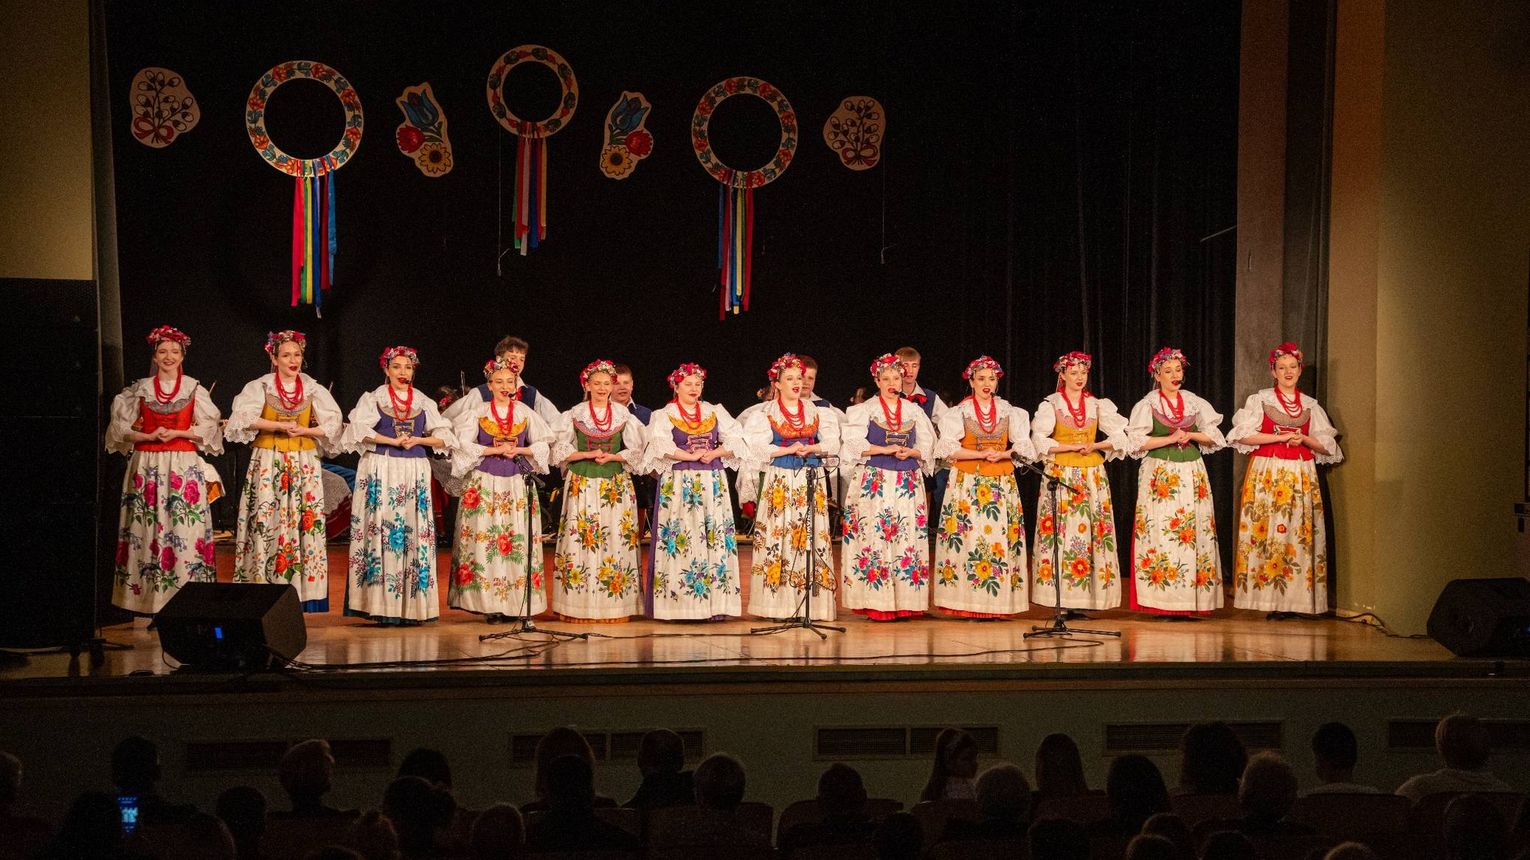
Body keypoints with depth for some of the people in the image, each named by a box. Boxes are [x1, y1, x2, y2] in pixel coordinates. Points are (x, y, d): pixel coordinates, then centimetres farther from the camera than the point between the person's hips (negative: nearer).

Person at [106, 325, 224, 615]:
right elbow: (122, 428, 6)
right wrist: (150, 436, -10)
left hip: (185, 466, -1)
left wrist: (176, 433, -10)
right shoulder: (140, 389, 8)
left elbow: (207, 428, 2)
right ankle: (149, 596, -1)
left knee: (185, 528, -6)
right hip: (147, 466, 1)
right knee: (148, 527, -3)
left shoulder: (194, 389, 6)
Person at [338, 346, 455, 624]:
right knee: (382, 531, -8)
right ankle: (383, 606, -9)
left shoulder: (425, 403, 14)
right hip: (381, 472, -3)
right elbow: (360, 429, -10)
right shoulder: (372, 399, 6)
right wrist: (393, 441, -16)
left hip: (415, 473, 3)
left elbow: (444, 437, 7)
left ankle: (412, 605, 0)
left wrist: (418, 440, -9)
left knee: (415, 534, -2)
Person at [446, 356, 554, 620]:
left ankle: (517, 604, -1)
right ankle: (489, 605, -5)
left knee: (519, 541, -4)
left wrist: (518, 450, -6)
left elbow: (543, 445, 9)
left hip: (517, 484, 2)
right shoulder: (477, 412, 4)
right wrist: (495, 450, -11)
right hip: (484, 484, -2)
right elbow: (464, 445, -5)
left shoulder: (526, 414, 10)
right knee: (484, 539, -8)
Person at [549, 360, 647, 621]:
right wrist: (588, 454, -13)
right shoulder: (574, 414, 5)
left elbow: (635, 451, 6)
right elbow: (561, 450, 0)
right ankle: (578, 606, -3)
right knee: (580, 539, -6)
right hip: (582, 484, -1)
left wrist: (612, 456, -10)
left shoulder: (624, 415, 8)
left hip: (616, 486, 1)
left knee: (616, 539, -3)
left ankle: (615, 605, 1)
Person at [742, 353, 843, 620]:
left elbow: (832, 443, 5)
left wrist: (810, 448, -12)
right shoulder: (766, 414, 4)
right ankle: (778, 603, -4)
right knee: (778, 535, -7)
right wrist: (788, 450, -14)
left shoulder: (816, 412, 13)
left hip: (812, 480, 3)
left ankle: (812, 604, -1)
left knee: (812, 536, -3)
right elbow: (759, 447, -4)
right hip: (780, 480, -2)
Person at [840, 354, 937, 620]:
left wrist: (911, 452, -8)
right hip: (873, 483, -3)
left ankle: (904, 601, 1)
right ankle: (875, 603, -8)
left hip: (908, 484, 3)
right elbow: (854, 444, -7)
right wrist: (885, 450, -15)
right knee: (873, 536, -9)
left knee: (907, 536, -2)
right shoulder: (864, 410, 4)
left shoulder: (914, 411, 14)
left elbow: (927, 447, 12)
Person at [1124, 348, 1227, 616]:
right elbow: (1137, 441, -6)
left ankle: (1189, 601, -1)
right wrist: (1169, 439, -12)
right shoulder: (1148, 404, 2)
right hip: (1160, 473, -3)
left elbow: (1214, 436, 10)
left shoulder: (1194, 402, 12)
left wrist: (1190, 435, -7)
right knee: (1160, 533, -9)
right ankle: (1164, 603, -8)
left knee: (1194, 532, -3)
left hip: (1192, 473, 4)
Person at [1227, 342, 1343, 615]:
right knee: (1267, 529, -9)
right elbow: (1243, 435, -6)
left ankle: (1297, 599, -3)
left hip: (1302, 475, 3)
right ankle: (1269, 599, -9)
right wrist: (1280, 437, -11)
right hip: (1267, 473, -3)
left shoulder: (1311, 406, 14)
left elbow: (1327, 445, 12)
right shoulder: (1260, 400, 5)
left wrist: (1304, 439, -6)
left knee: (1301, 531, -4)